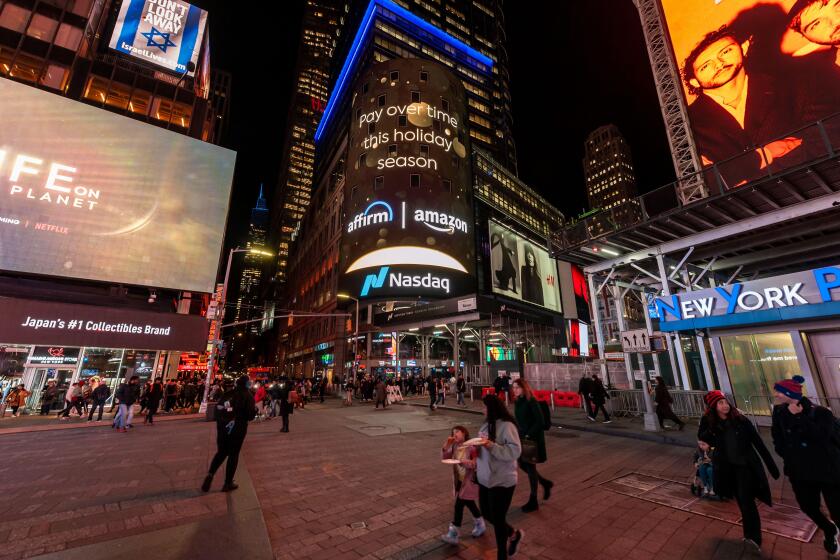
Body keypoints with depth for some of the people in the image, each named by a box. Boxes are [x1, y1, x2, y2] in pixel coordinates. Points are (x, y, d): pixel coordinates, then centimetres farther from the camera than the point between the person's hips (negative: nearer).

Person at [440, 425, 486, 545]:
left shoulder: (471, 447, -19)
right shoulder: (454, 447, 1)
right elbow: (444, 458, -2)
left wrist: (467, 462, -34)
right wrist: (446, 445, -15)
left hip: (468, 480, -7)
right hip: (459, 480, 7)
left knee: (459, 505, -6)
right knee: (469, 503, 21)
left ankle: (454, 534, 5)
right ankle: (480, 525, 41)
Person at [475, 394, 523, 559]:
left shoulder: (507, 425, -21)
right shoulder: (487, 424, 4)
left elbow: (515, 451, -27)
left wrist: (491, 445, -33)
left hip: (502, 481, -8)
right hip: (485, 478, 8)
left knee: (498, 519, 8)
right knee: (487, 514, 21)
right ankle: (514, 534, 45)